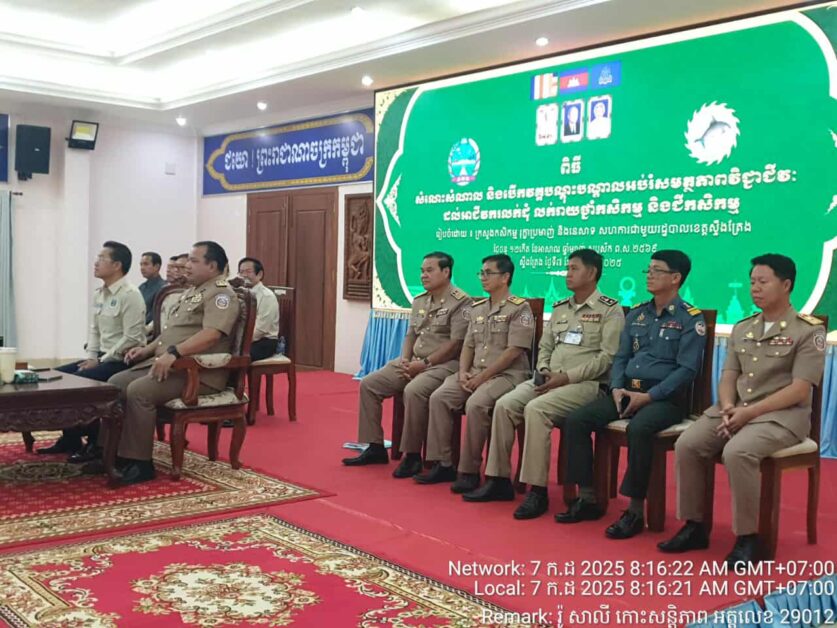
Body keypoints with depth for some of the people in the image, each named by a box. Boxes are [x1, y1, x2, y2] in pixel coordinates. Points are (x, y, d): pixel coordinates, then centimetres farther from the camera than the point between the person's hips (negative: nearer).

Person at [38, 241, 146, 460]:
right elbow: (94, 329, 18)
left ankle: (96, 442, -6)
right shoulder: (99, 293, 12)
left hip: (123, 361, -9)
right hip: (102, 358, 9)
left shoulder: (130, 295, -16)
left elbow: (131, 338, -21)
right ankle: (70, 438, 15)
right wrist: (91, 357, 2)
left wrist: (101, 361, -17)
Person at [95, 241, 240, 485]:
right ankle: (114, 453, 2)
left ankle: (140, 463, -16)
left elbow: (211, 335, -26)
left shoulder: (221, 294, -10)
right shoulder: (191, 292, 22)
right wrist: (148, 349, 10)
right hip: (166, 364, 10)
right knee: (116, 384, -2)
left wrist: (173, 353, -34)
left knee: (138, 391, -27)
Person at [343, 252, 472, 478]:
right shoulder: (419, 301, 15)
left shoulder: (460, 302, -10)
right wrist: (404, 361, -2)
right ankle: (375, 447, 4)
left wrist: (424, 363, -18)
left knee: (413, 391, -35)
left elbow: (455, 344, -17)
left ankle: (412, 455, -21)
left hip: (444, 364, -8)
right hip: (414, 362, 8)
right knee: (369, 384, -2)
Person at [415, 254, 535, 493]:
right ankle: (443, 464, -10)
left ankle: (469, 471, -20)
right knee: (439, 398, -16)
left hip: (507, 375, -7)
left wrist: (482, 377, -16)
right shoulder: (476, 309, 17)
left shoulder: (519, 309, -6)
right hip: (475, 373, 7)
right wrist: (463, 372, -3)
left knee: (476, 404, -33)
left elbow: (514, 351, -14)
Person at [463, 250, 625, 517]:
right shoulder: (560, 308, 20)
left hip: (587, 384, -7)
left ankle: (537, 491, -25)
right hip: (550, 380, 7)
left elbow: (607, 357, -12)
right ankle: (499, 479, -8)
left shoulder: (610, 310, -2)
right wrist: (544, 371, -3)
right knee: (504, 405, -16)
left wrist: (566, 377, -18)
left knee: (535, 409, -32)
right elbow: (544, 347, 20)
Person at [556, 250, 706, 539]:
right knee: (575, 421, -13)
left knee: (638, 429, -37)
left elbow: (687, 369, -12)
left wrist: (648, 396, -19)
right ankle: (587, 499, -4)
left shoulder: (691, 319, -4)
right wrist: (617, 388, -5)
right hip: (627, 390, 6)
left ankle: (635, 511, -24)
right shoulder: (636, 314, 15)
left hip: (665, 397, -6)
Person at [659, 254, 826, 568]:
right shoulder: (741, 329, 14)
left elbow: (799, 390, -13)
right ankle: (694, 526, -4)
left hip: (783, 414, -6)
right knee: (687, 445, -18)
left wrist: (749, 412, -19)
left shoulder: (808, 331, -5)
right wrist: (728, 408, -12)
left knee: (737, 451, -34)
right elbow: (727, 377, 11)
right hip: (736, 409, 6)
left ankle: (747, 538, -17)